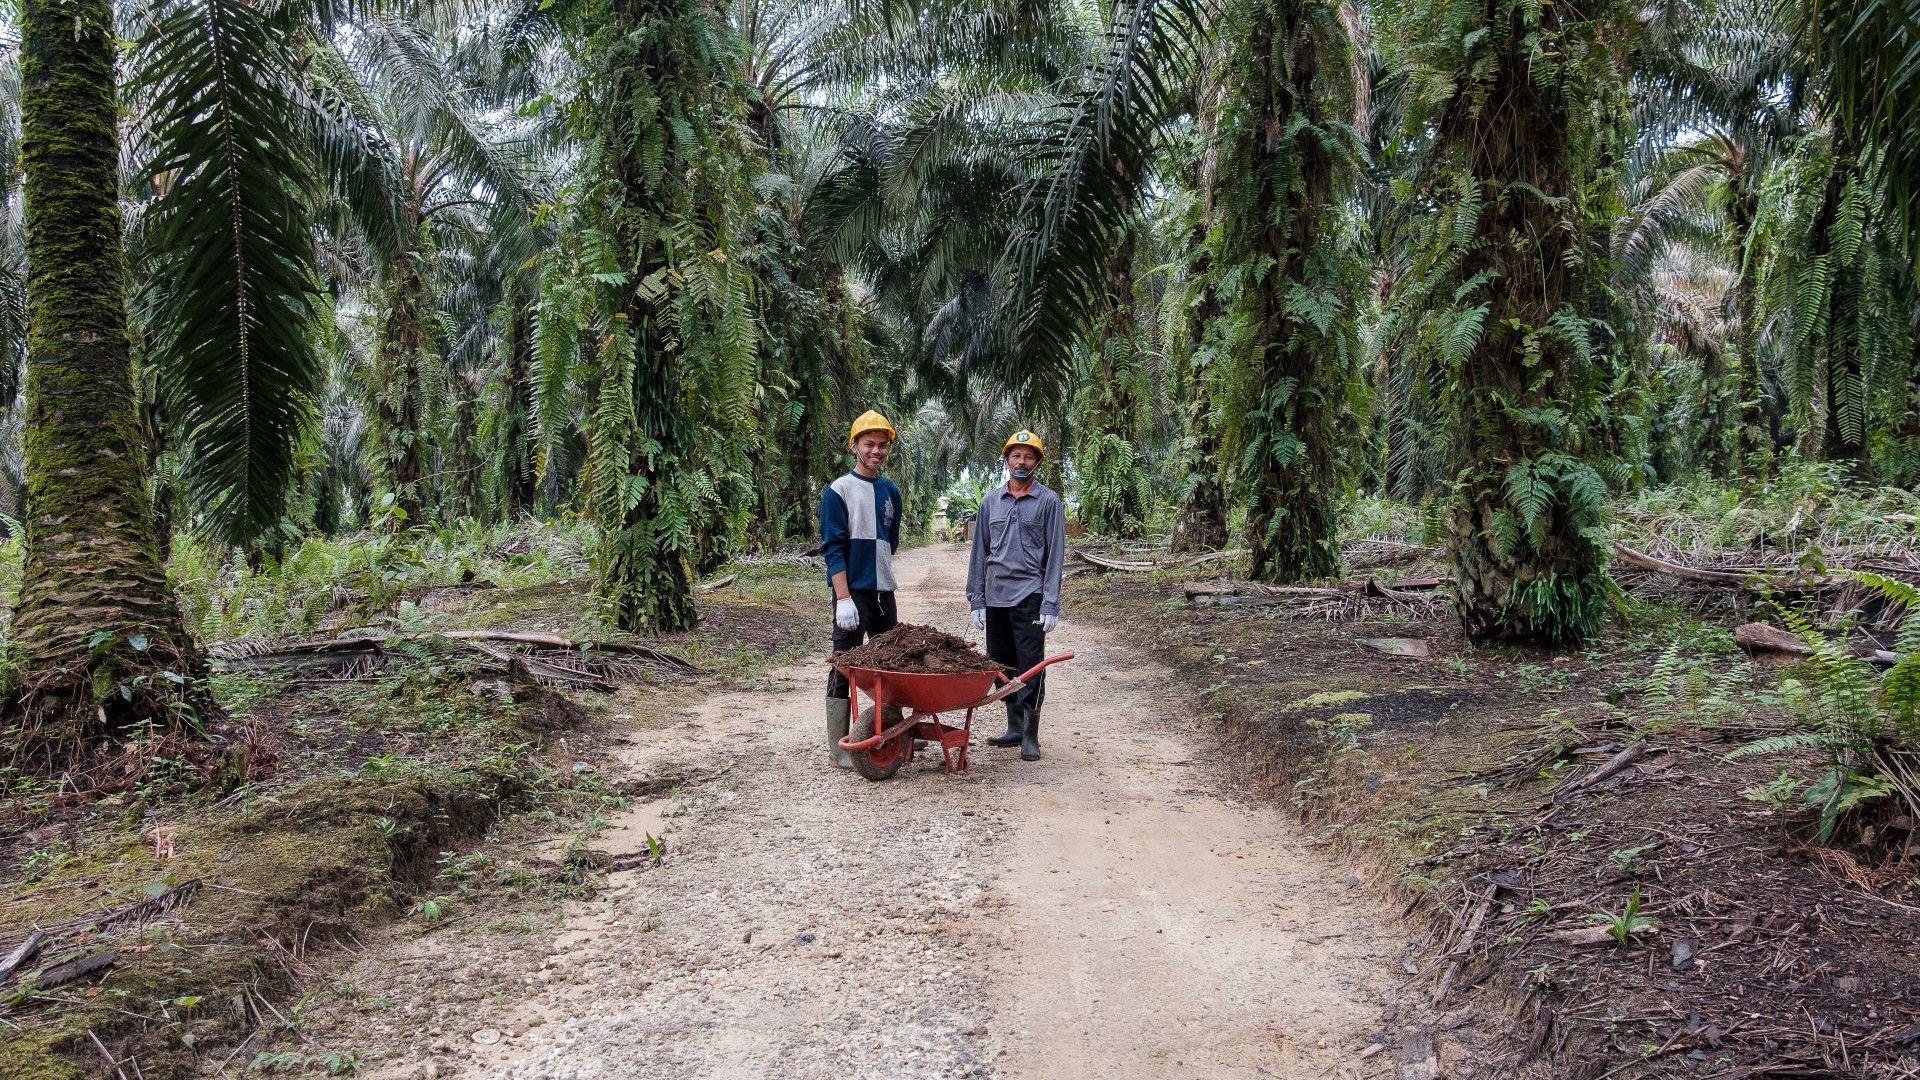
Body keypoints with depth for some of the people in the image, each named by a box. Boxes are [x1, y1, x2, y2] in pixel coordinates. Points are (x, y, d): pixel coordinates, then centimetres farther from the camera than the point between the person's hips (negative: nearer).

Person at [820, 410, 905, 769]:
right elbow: (833, 548, -12)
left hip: (884, 591, 7)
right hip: (853, 593, -6)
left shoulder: (891, 491, 11)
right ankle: (839, 747, 1)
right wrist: (844, 598, -18)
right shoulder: (838, 491, -7)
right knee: (845, 669, -4)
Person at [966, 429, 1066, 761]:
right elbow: (980, 552, 12)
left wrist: (1051, 604, -9)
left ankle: (1030, 736, 3)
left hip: (1029, 597, -4)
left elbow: (1055, 555, -3)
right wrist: (976, 600, 6)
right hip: (995, 597, 4)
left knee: (1030, 667, -4)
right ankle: (1015, 728, 21)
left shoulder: (1048, 501, 0)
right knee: (1002, 665, 9)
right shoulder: (991, 501, 11)